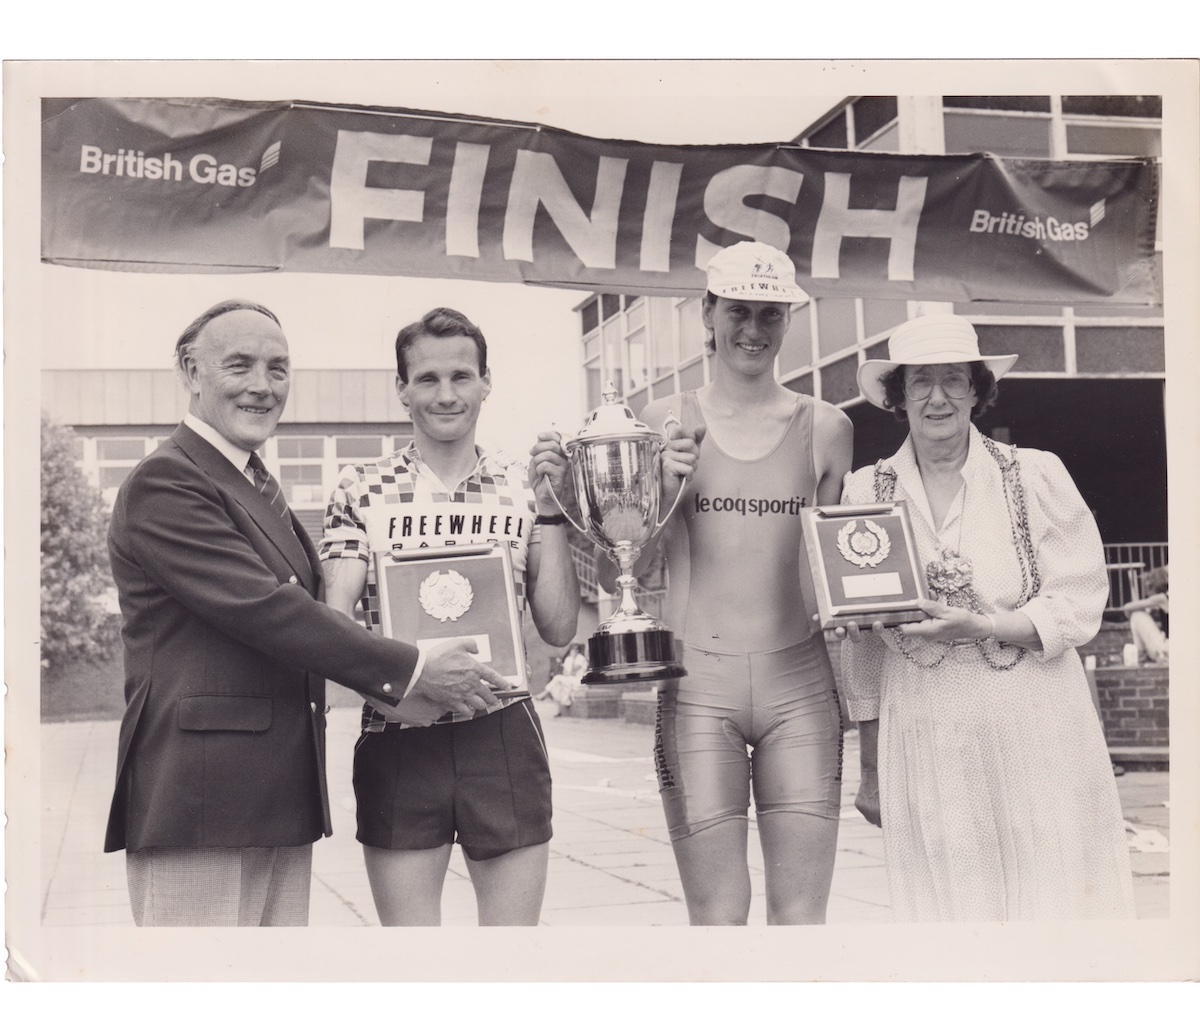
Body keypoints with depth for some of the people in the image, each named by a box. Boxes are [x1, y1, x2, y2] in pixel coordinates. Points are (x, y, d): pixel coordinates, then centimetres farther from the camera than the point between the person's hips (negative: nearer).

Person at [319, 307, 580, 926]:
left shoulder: (522, 491, 6)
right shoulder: (362, 491, 3)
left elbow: (558, 629, 3)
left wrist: (550, 510, -4)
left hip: (504, 739, 1)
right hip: (398, 740, -1)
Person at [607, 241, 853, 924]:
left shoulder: (827, 427, 7)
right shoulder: (665, 424, 4)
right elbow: (615, 575, 6)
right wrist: (660, 493, -10)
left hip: (800, 681, 1)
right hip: (698, 685, -1)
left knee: (802, 914, 3)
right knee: (716, 917, 1)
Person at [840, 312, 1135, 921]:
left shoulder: (1035, 477, 0)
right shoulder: (866, 492, 5)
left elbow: (1078, 607, -2)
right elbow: (861, 641, 9)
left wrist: (979, 627, -18)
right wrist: (871, 767, 10)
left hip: (1037, 735, -1)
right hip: (922, 747, 1)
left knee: (1055, 903, 1)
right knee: (947, 907, 3)